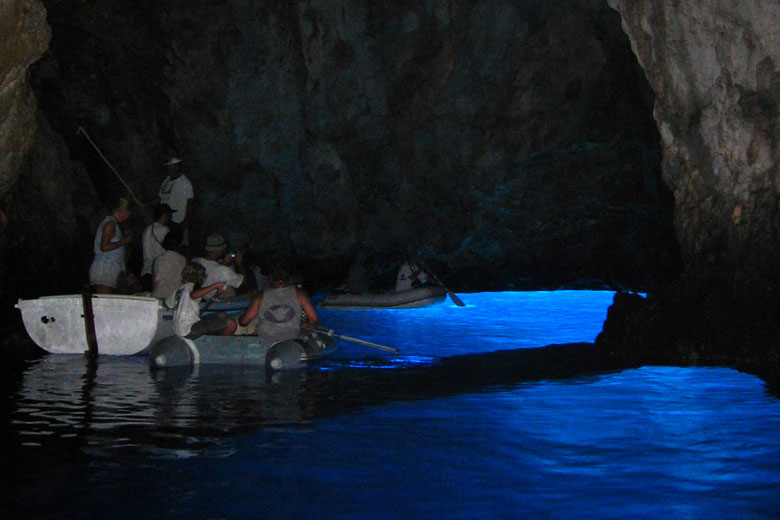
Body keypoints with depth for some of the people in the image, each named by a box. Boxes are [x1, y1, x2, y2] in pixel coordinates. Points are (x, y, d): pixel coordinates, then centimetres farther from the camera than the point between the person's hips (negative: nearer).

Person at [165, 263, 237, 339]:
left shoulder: (179, 289, 18)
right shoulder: (191, 286, -6)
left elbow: (167, 303, 32)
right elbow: (194, 295, -32)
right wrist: (215, 285, -29)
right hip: (188, 331, -9)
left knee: (222, 315, 18)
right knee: (231, 324, -16)